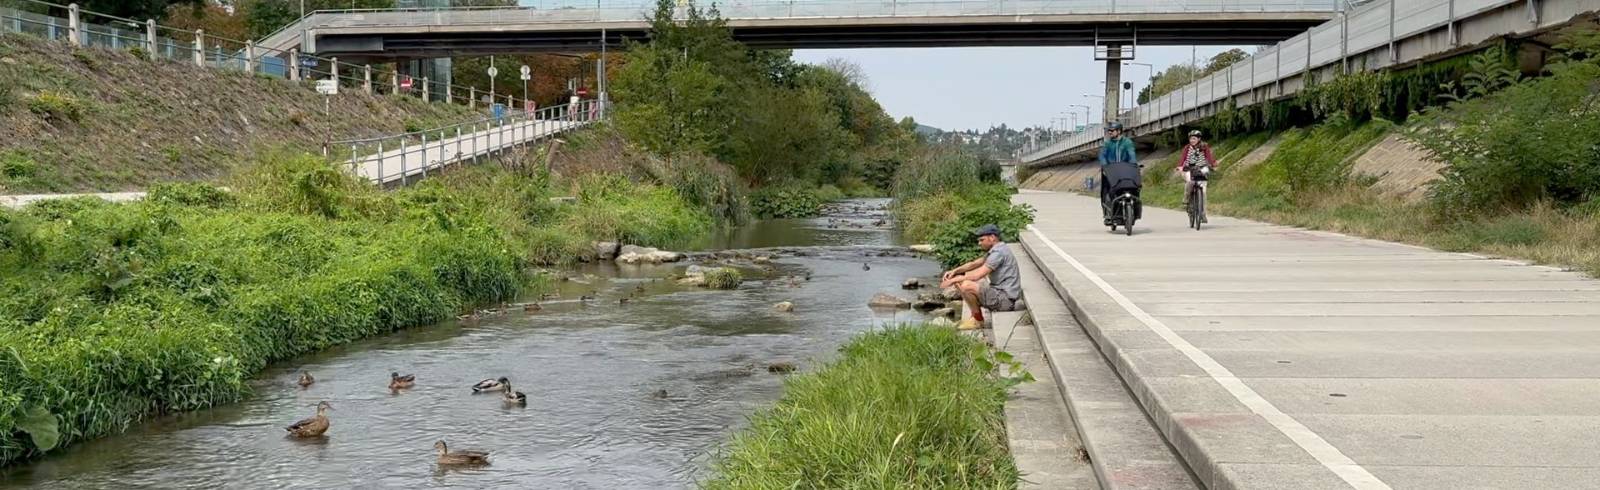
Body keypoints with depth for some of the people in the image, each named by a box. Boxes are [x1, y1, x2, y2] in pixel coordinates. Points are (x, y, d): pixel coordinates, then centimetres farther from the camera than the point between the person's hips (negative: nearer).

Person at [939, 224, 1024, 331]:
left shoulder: (998, 252, -18)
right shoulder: (994, 250, 15)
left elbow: (978, 275, -23)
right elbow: (974, 264, 20)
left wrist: (954, 280, -15)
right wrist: (955, 271, 4)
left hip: (1006, 298, -11)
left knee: (966, 286, -25)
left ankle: (978, 320, -5)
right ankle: (974, 317, 10)